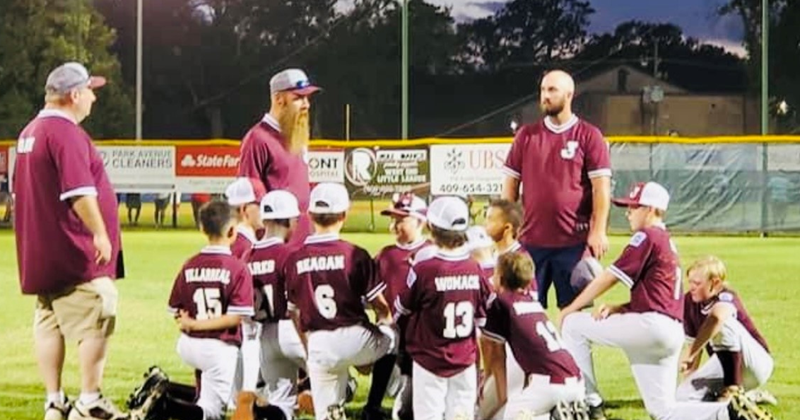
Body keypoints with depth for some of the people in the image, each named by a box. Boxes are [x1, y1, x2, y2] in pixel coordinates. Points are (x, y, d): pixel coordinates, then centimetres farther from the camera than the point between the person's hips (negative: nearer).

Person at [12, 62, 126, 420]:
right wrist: (100, 232, -19)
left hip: (39, 253, 10)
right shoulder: (66, 132, -15)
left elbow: (23, 191, 23)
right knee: (96, 322, -6)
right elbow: (79, 192, -23)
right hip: (75, 255, -10)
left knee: (49, 324, 10)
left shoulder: (30, 132, 16)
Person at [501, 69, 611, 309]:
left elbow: (601, 187, -4)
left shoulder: (589, 136, 0)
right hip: (531, 241, 3)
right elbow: (511, 186, 12)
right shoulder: (526, 136, 10)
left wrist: (598, 231, -12)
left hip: (574, 241, -3)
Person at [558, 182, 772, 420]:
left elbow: (608, 278, -4)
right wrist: (617, 309, 7)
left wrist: (570, 310, 3)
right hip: (672, 333, 9)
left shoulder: (648, 236, -4)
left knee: (573, 324, 1)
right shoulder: (669, 244, 23)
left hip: (651, 327, -9)